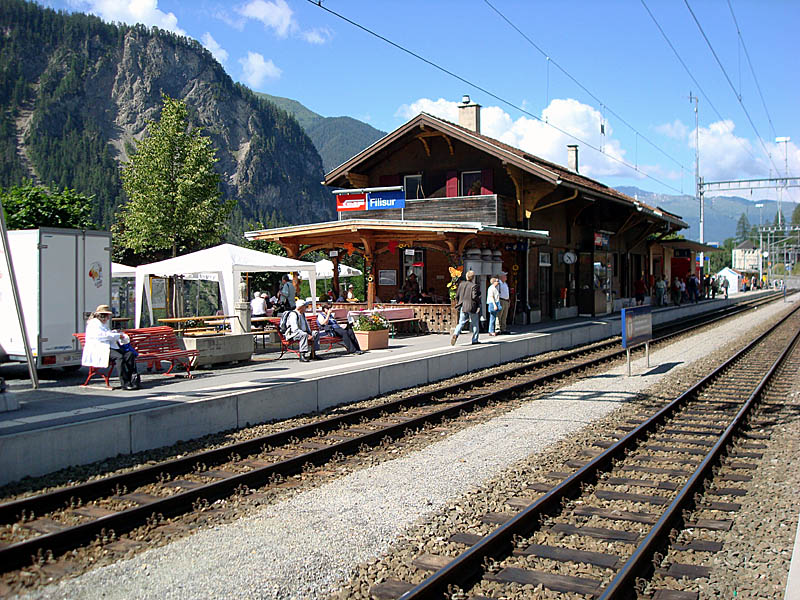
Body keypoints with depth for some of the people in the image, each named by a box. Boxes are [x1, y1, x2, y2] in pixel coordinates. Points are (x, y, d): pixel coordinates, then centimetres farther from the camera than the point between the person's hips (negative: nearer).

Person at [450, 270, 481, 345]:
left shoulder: (461, 284, 6)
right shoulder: (474, 286, -12)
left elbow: (457, 296, 7)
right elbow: (474, 297, -20)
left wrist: (458, 303, 20)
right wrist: (479, 299, 0)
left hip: (463, 307, 5)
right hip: (472, 307, -4)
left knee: (461, 323, 7)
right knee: (475, 324, 10)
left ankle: (455, 334, -18)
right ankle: (475, 340, 14)